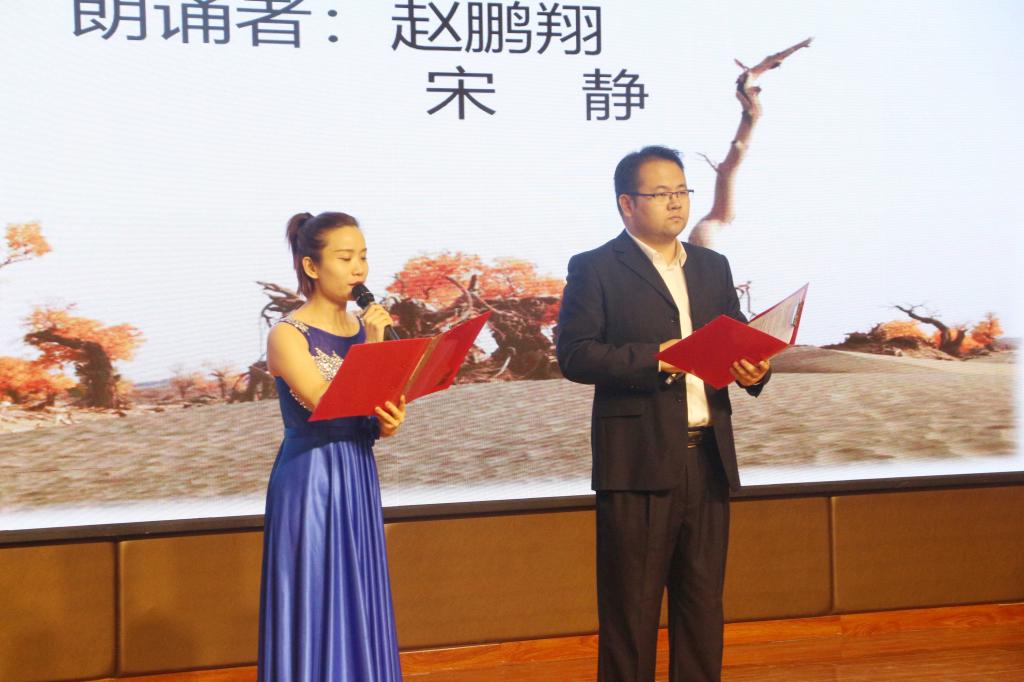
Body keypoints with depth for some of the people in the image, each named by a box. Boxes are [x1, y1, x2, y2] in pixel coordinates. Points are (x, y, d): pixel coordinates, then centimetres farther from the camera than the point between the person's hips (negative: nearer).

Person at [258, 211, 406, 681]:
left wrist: (388, 422, -9)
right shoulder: (288, 335, -10)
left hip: (358, 481, 6)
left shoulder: (365, 328, 8)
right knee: (315, 608, 0)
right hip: (310, 482, -6)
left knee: (359, 607, 11)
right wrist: (369, 347, -18)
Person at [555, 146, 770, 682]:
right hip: (639, 461, -5)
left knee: (703, 606, 11)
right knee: (632, 610, 1)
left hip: (708, 459, 6)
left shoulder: (713, 267, 17)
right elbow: (574, 354, -11)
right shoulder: (595, 269, -1)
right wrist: (654, 358, -20)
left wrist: (752, 369, -4)